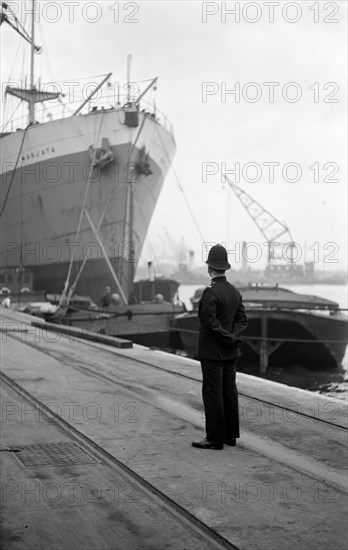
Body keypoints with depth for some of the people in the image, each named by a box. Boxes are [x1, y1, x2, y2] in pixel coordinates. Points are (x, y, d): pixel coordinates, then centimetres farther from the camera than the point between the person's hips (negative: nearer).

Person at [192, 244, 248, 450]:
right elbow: (242, 320, 6)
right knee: (229, 391, 12)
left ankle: (215, 438, 1)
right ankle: (231, 435, 19)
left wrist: (229, 338, -11)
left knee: (212, 393, -2)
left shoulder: (210, 293, -16)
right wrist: (233, 337, -7)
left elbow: (211, 323, -21)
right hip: (230, 353, 8)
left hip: (212, 352, -8)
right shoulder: (235, 292, 7)